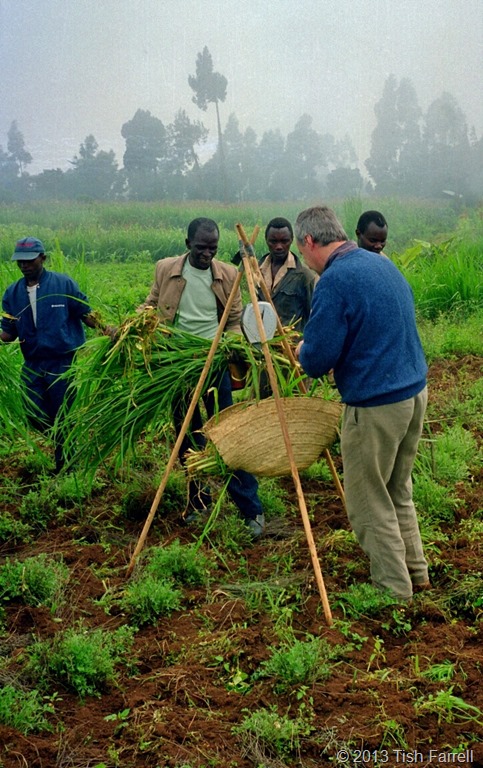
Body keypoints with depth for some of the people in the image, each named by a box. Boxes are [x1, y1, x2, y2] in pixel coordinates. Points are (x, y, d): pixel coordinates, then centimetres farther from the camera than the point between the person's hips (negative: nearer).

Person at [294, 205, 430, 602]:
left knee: (370, 504, 6)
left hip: (374, 405, -9)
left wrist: (302, 351, 3)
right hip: (416, 393, 9)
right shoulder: (385, 264, 10)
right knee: (398, 492, 22)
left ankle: (394, 592, 15)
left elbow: (316, 361, -20)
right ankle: (416, 573, 31)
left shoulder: (334, 280, -17)